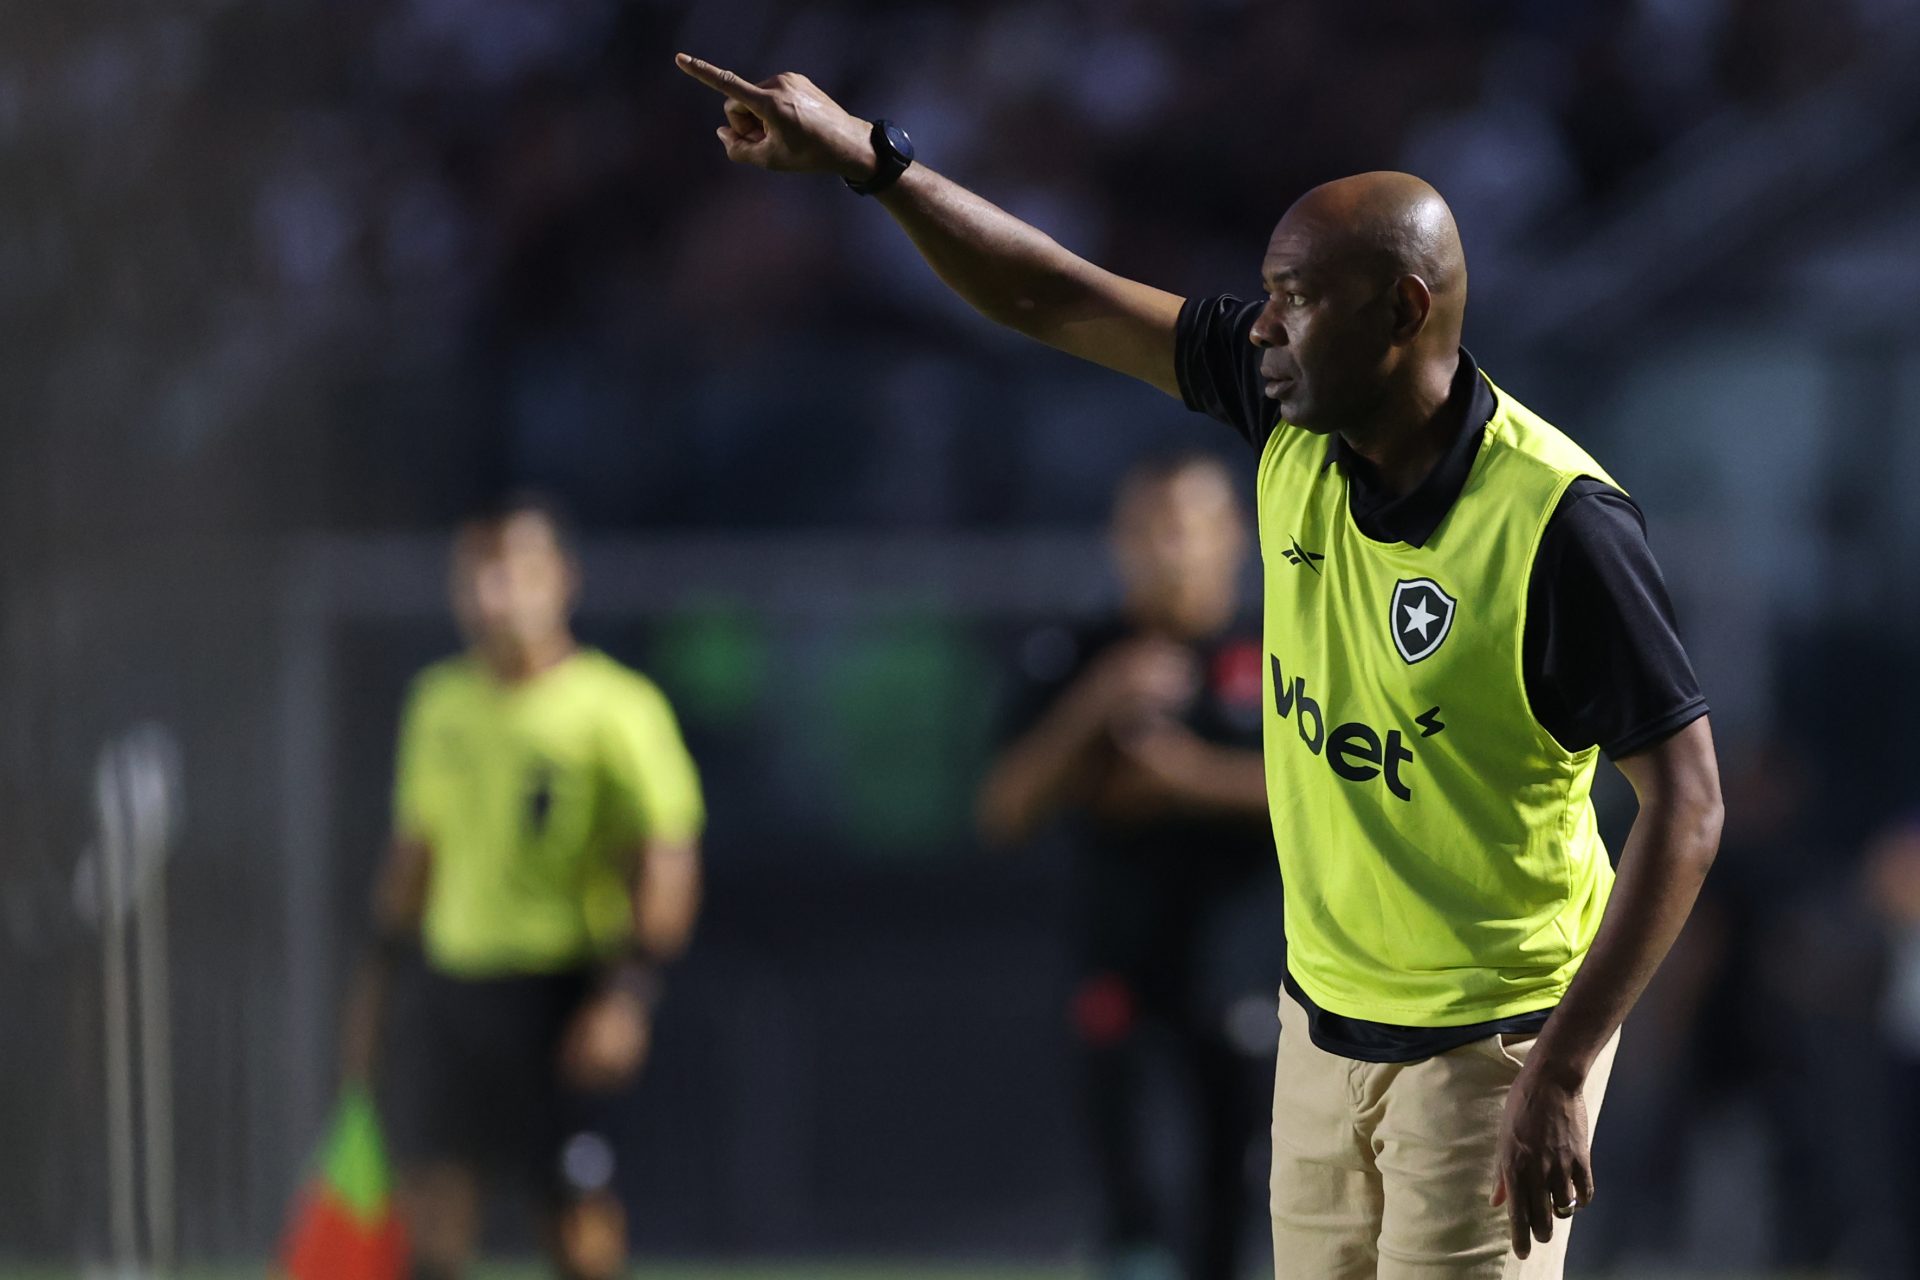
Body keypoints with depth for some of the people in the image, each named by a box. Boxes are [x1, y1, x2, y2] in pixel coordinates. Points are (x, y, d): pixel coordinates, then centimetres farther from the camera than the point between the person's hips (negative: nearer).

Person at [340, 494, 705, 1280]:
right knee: (431, 1182, -1)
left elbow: (667, 861, -11)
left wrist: (630, 993, -19)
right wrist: (378, 972, 20)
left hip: (563, 991, -5)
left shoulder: (615, 708, -8)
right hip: (455, 975, 5)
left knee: (577, 1211, -5)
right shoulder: (440, 702, 11)